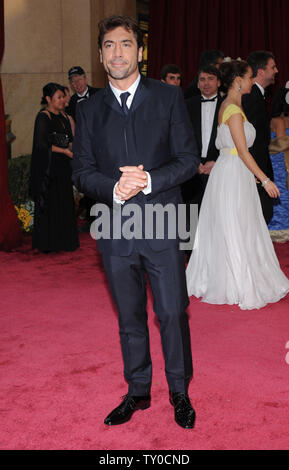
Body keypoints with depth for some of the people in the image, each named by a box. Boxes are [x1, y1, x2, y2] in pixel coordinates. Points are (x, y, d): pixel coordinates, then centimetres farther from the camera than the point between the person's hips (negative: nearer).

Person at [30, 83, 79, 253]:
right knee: (49, 203, -2)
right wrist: (65, 151, -14)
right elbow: (41, 143, -18)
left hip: (63, 166, 8)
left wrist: (72, 148, -3)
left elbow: (69, 138, 18)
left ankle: (63, 240, 18)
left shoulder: (63, 115, 13)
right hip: (48, 167, -8)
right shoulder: (43, 116, -11)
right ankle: (47, 244, 7)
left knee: (64, 203, 9)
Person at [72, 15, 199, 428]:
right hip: (115, 231, 2)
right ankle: (138, 392, 31)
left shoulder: (169, 97, 1)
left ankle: (180, 392, 25)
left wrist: (150, 180, -18)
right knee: (130, 318, 14)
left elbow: (189, 158, -1)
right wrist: (113, 188, -15)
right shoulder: (89, 110, 7)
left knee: (173, 313, 4)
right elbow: (82, 171, 5)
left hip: (161, 227, -2)